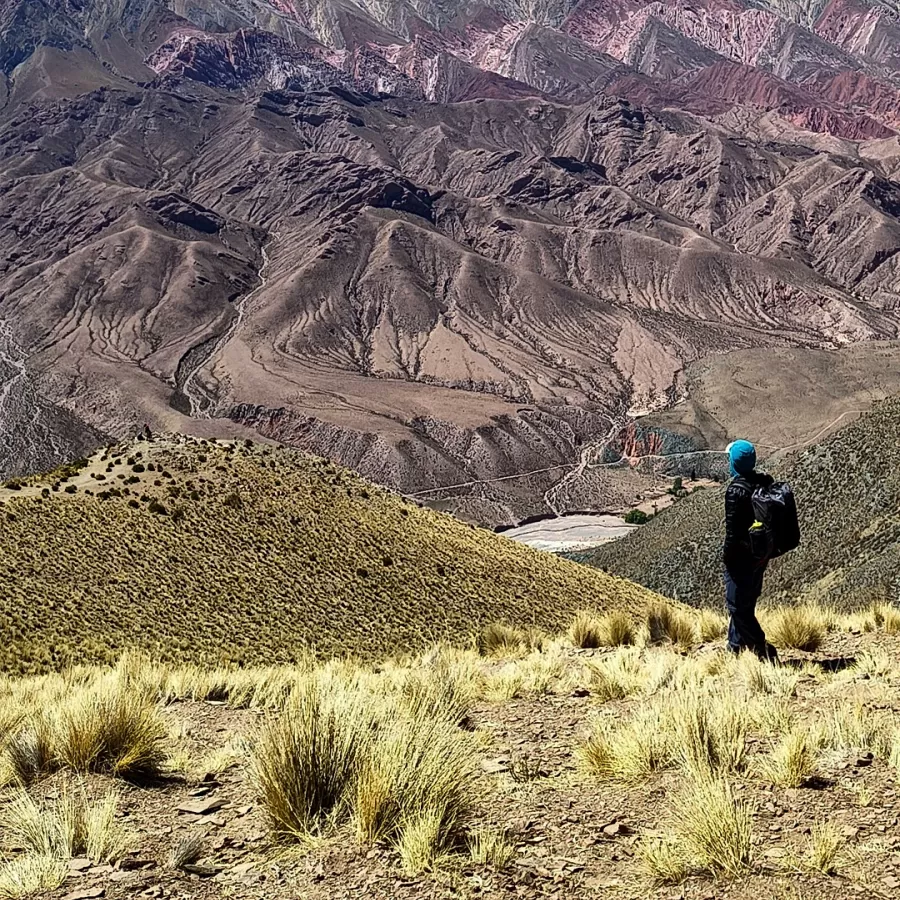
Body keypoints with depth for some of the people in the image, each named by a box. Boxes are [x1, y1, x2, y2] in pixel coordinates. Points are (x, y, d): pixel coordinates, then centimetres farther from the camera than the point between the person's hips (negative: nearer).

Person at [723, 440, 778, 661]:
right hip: (762, 553, 9)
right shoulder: (767, 481, 3)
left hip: (741, 555, -8)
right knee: (746, 603, 18)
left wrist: (727, 555, -9)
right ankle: (735, 647, 28)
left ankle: (763, 649, -5)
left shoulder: (736, 490, -20)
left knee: (737, 605, 0)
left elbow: (733, 528, -19)